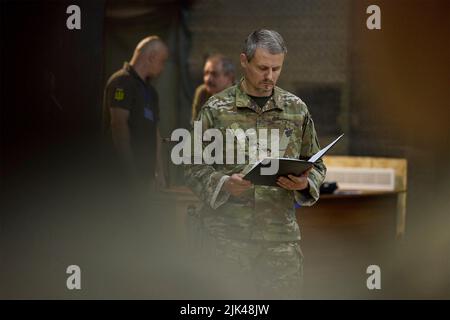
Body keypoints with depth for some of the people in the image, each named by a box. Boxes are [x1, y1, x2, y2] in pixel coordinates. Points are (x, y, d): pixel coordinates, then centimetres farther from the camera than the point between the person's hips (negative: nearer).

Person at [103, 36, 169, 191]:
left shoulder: (149, 90, 22)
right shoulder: (122, 82, -9)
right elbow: (119, 125, -18)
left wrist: (159, 171, 18)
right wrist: (129, 170, -22)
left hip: (146, 172, 9)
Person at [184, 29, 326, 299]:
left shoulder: (297, 109, 9)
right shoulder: (216, 109, 2)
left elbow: (316, 166, 15)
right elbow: (195, 168, 3)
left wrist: (305, 183, -7)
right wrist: (223, 184, -16)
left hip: (282, 235, 2)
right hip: (228, 234, -2)